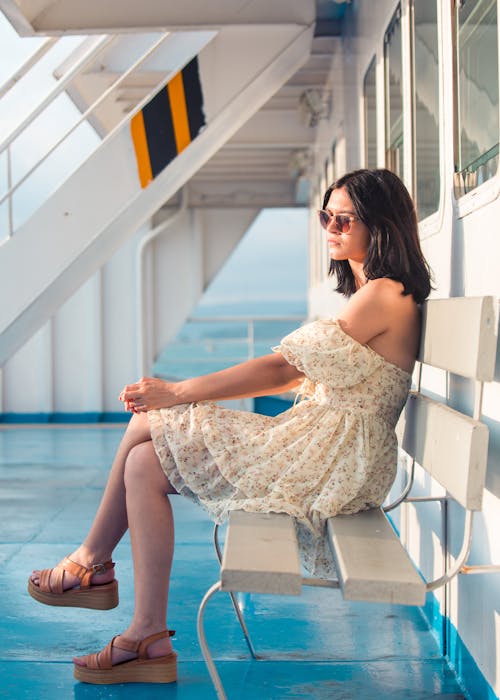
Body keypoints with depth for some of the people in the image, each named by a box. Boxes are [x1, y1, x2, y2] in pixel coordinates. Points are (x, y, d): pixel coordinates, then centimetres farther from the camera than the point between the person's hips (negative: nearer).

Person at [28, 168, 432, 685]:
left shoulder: (384, 295, -12)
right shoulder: (368, 294, 20)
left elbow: (283, 368, -15)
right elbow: (304, 374, 16)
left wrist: (177, 394, -10)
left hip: (330, 459, -10)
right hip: (320, 450, 10)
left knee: (148, 426, -10)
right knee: (145, 464, -2)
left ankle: (92, 560, 8)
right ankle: (146, 638, -1)